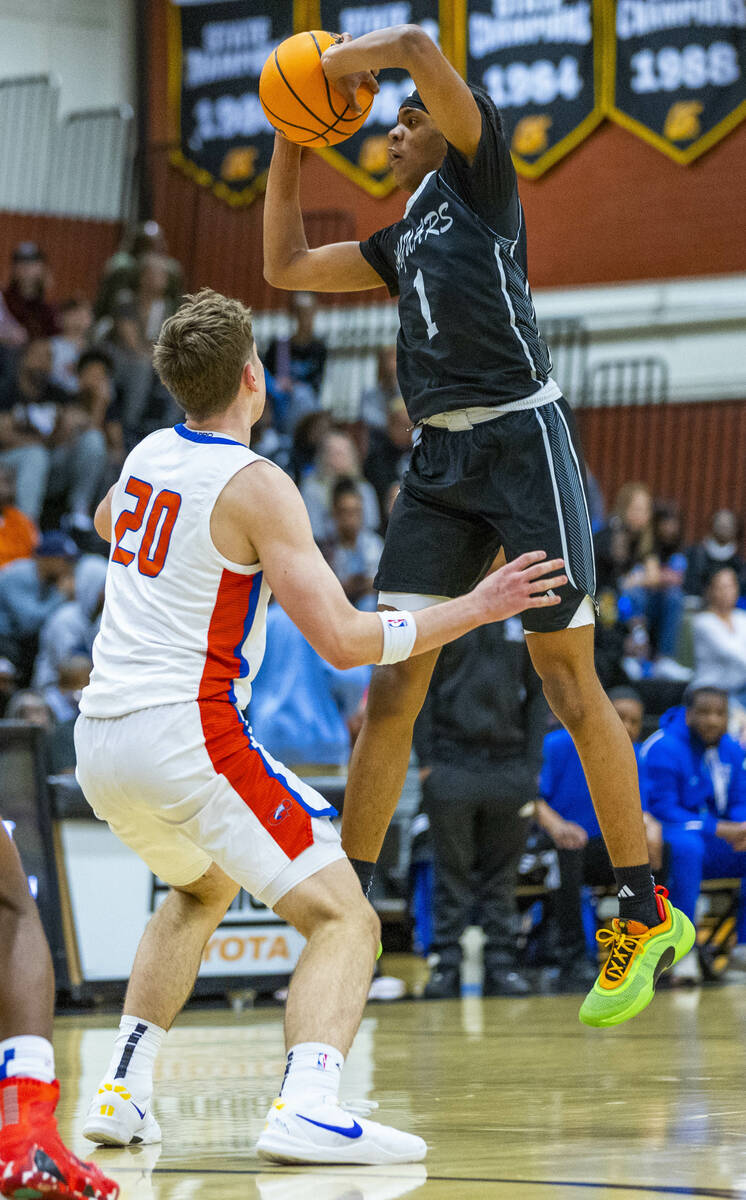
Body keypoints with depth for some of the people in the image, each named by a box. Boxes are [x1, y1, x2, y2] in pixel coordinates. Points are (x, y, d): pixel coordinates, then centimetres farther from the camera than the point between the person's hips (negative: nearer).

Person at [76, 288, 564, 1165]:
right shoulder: (256, 485, -11)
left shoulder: (147, 456, 12)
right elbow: (343, 639, -16)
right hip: (188, 732, -8)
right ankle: (306, 1107, -29)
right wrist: (476, 609, -8)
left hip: (100, 737, 8)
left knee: (202, 890, 34)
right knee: (343, 920, -5)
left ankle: (123, 1094, 24)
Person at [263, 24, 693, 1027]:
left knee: (571, 687, -3)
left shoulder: (480, 173, 2)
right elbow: (285, 266, 29)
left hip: (522, 441, -7)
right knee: (391, 690, 2)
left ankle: (648, 915, 7)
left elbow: (420, 47, -12)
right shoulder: (403, 239, 22)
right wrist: (291, 143, 25)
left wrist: (345, 58, 6)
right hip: (441, 461, 7)